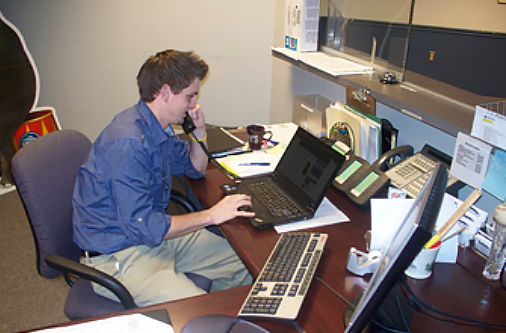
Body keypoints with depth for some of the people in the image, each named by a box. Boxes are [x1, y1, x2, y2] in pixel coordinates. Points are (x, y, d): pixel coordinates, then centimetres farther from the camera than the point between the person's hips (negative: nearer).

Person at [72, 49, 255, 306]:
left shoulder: (160, 128, 3)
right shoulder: (128, 143, -28)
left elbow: (195, 170, 18)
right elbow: (142, 226, -28)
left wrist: (199, 131, 0)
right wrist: (211, 215, -23)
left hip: (155, 234, 9)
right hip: (119, 255, -9)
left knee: (243, 264, 6)